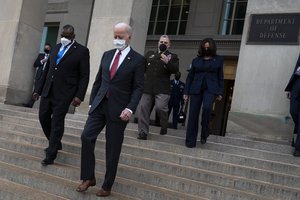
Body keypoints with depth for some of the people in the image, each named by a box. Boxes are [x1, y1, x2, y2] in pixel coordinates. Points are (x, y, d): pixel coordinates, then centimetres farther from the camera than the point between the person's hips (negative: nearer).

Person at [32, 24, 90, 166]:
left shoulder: (82, 51, -4)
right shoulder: (56, 48, 13)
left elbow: (84, 76, -7)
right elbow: (47, 70, 17)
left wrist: (79, 96, -15)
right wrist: (38, 89, 16)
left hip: (63, 93, -6)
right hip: (48, 90, 6)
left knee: (57, 122, -2)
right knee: (43, 117, 9)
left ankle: (51, 155, 8)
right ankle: (55, 143, 31)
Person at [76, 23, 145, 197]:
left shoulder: (138, 59, -4)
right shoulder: (107, 55, 11)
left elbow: (138, 88, -9)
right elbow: (98, 81, 15)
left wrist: (130, 108, -20)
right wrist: (92, 102, 12)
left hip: (118, 109, -5)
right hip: (100, 105, 5)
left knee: (113, 149, 3)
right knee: (86, 137, -5)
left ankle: (107, 186, 17)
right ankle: (89, 178, 11)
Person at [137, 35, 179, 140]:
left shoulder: (172, 56, 10)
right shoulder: (150, 54, 20)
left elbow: (175, 69, -6)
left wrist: (167, 62, -23)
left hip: (162, 89, -3)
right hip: (147, 87, 3)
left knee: (160, 107, -14)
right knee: (143, 107, -2)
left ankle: (164, 126, 15)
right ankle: (143, 132, 5)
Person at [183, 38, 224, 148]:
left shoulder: (218, 60, 10)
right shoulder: (196, 60, 12)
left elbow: (220, 77, 10)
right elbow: (190, 77, 11)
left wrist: (220, 92, 2)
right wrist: (186, 91, 4)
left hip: (211, 89, -2)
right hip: (196, 89, 2)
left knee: (207, 107, -28)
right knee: (193, 114, -3)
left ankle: (204, 134, -7)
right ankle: (190, 141, 4)